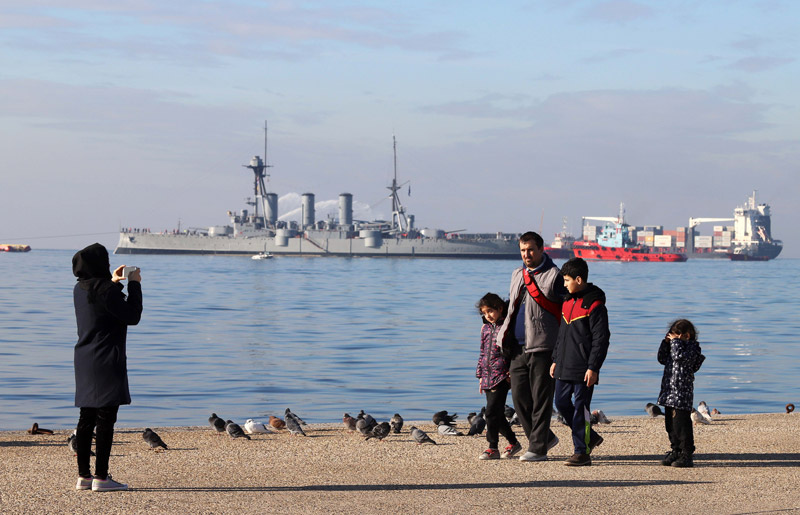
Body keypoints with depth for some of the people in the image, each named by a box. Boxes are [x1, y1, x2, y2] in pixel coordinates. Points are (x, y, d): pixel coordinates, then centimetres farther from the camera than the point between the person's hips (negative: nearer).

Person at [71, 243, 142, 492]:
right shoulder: (106, 290, -17)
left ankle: (83, 475, 15)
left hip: (84, 359, 8)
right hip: (106, 361, -8)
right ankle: (101, 477, -4)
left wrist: (113, 282, 24)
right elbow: (132, 316, -13)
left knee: (86, 418, 11)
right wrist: (134, 284, -5)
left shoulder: (80, 289, 8)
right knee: (105, 419, -5)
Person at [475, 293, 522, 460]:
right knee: (497, 414, 11)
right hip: (488, 376, 7)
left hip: (502, 376, -7)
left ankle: (493, 447, -6)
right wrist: (480, 375, 18)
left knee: (492, 412, -12)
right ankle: (513, 442, 24)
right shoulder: (485, 328, 15)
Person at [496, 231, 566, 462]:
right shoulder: (517, 275, 18)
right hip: (518, 348, 7)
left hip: (542, 347, -7)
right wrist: (506, 339, 21)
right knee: (519, 396, 6)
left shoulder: (553, 276, -4)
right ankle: (544, 437, 22)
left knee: (540, 399, -3)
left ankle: (538, 448, 2)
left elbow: (563, 311, -6)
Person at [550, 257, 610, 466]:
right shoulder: (568, 302, 13)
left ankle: (582, 452, 2)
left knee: (581, 408, -4)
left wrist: (593, 368, -18)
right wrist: (556, 360, 20)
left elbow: (601, 339, -14)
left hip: (583, 369, -8)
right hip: (565, 367, 8)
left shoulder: (594, 305, -12)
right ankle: (590, 437, 25)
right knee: (562, 403, 10)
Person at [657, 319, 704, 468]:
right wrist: (666, 343, 7)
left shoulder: (692, 348, -9)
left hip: (682, 395, -9)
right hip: (669, 393, 9)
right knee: (670, 425, 13)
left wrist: (675, 341, -15)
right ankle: (676, 452, 23)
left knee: (681, 425, -8)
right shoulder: (675, 346, 17)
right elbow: (662, 359, 17)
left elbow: (679, 357, -25)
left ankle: (687, 456, -3)